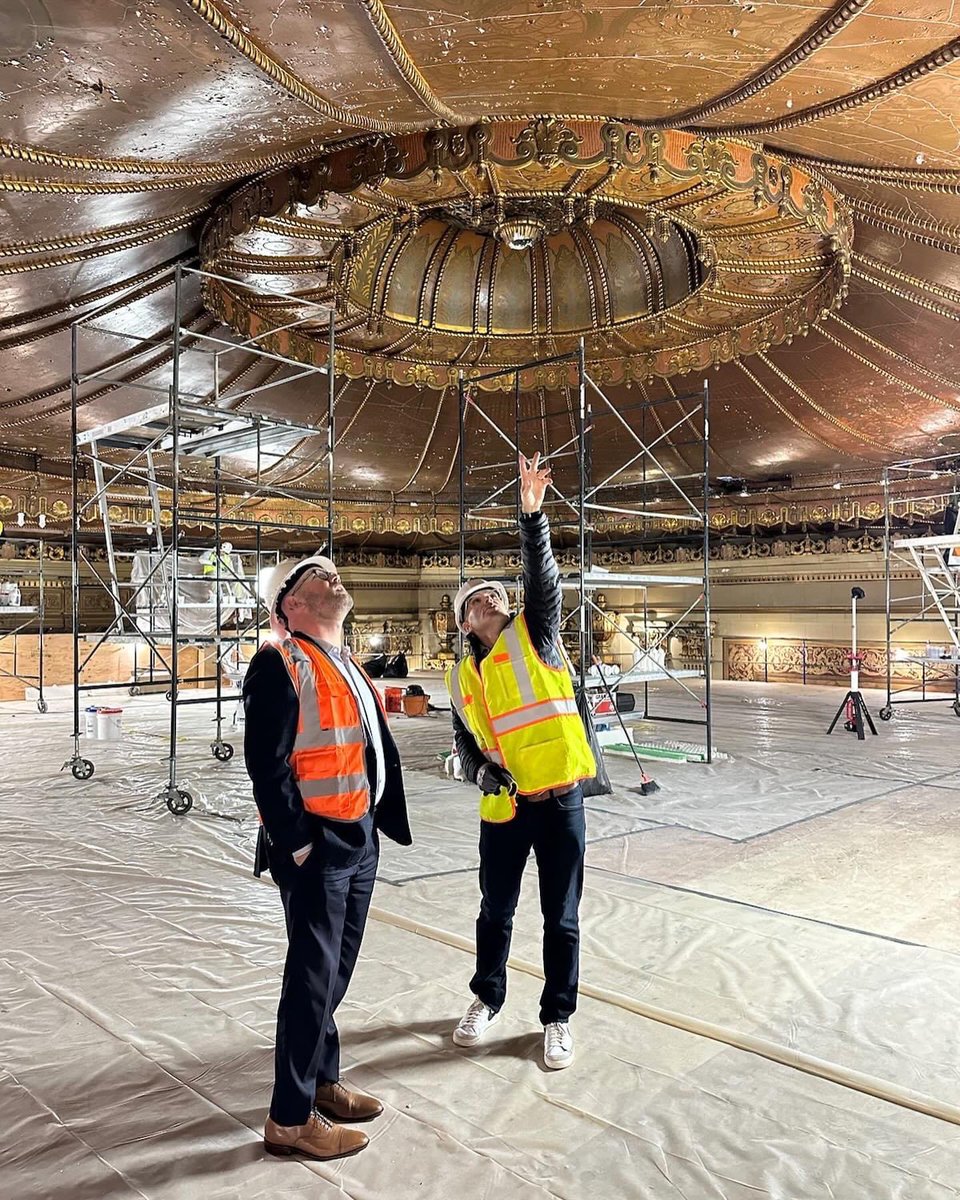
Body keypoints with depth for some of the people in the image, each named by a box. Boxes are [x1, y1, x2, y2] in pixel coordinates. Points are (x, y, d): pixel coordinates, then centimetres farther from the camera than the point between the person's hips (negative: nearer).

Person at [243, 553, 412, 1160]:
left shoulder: (349, 666, 15)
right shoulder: (280, 663, -14)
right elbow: (267, 762, -20)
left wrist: (385, 820, 14)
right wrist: (296, 842, -19)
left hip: (361, 840, 9)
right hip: (316, 846, -9)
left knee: (336, 972, 20)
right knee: (313, 977, 1)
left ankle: (323, 1081, 37)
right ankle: (291, 1118, 17)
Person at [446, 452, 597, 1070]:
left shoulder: (534, 634, 0)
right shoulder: (463, 677, 9)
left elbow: (543, 578, -16)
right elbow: (467, 744, 12)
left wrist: (533, 513, -29)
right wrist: (488, 776, -9)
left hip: (560, 798, -3)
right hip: (504, 805, 3)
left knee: (562, 917, 8)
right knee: (496, 910, 17)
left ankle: (558, 1018, 27)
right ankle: (487, 999, 40)